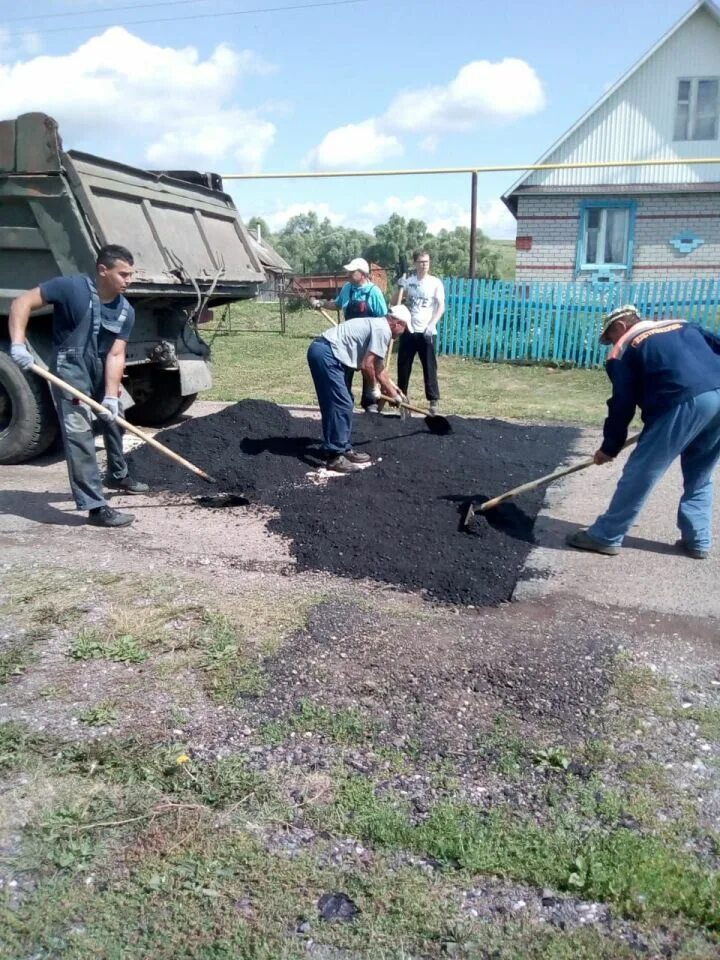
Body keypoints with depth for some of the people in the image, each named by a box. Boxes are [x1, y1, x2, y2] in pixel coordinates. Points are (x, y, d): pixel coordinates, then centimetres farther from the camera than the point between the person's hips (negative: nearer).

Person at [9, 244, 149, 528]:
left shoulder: (126, 312, -5)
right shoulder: (71, 288, -19)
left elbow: (116, 355, -9)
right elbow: (22, 302, -17)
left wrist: (111, 395, -21)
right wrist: (18, 344, -29)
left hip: (100, 370, 7)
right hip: (69, 368, -7)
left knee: (114, 418, 24)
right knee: (79, 435, -13)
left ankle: (118, 476, 49)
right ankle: (96, 507, -12)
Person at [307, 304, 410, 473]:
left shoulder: (377, 326, 22)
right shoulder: (383, 330, -9)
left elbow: (379, 367, 31)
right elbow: (367, 365, -13)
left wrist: (392, 391, 39)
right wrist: (374, 387, 5)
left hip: (326, 353, 11)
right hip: (326, 354, -11)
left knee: (343, 404, 15)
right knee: (341, 405, -10)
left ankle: (344, 449, 22)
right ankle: (335, 457, -7)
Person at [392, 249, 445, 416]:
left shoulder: (435, 282, 0)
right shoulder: (408, 281, 7)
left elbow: (441, 306, -5)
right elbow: (395, 304, 6)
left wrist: (432, 324, -17)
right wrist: (400, 287, -10)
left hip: (427, 332, -3)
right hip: (408, 331, 3)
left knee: (429, 367, -1)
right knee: (403, 366, 9)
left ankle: (434, 400, 4)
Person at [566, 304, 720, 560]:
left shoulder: (624, 349, 13)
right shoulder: (684, 326, 30)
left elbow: (622, 405, 9)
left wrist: (609, 447, 18)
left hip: (685, 403, -6)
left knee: (640, 473, 4)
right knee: (699, 476, 24)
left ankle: (605, 536, 14)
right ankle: (697, 541, 27)